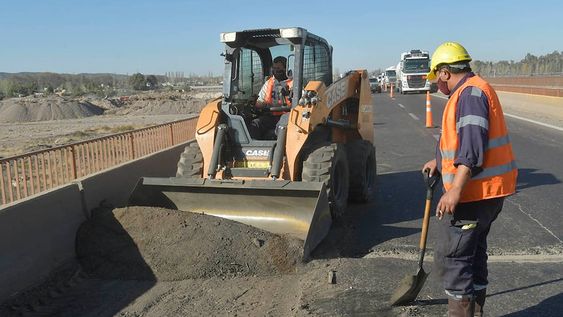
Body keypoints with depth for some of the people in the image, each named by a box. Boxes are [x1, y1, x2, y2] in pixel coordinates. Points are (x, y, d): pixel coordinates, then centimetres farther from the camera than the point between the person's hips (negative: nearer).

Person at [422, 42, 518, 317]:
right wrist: (441, 161, 32)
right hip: (486, 191, 11)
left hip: (474, 193, -11)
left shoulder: (470, 93, -16)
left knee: (451, 258, -3)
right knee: (473, 253, 20)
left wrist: (455, 191, -28)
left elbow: (473, 147, -26)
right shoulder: (470, 92, 17)